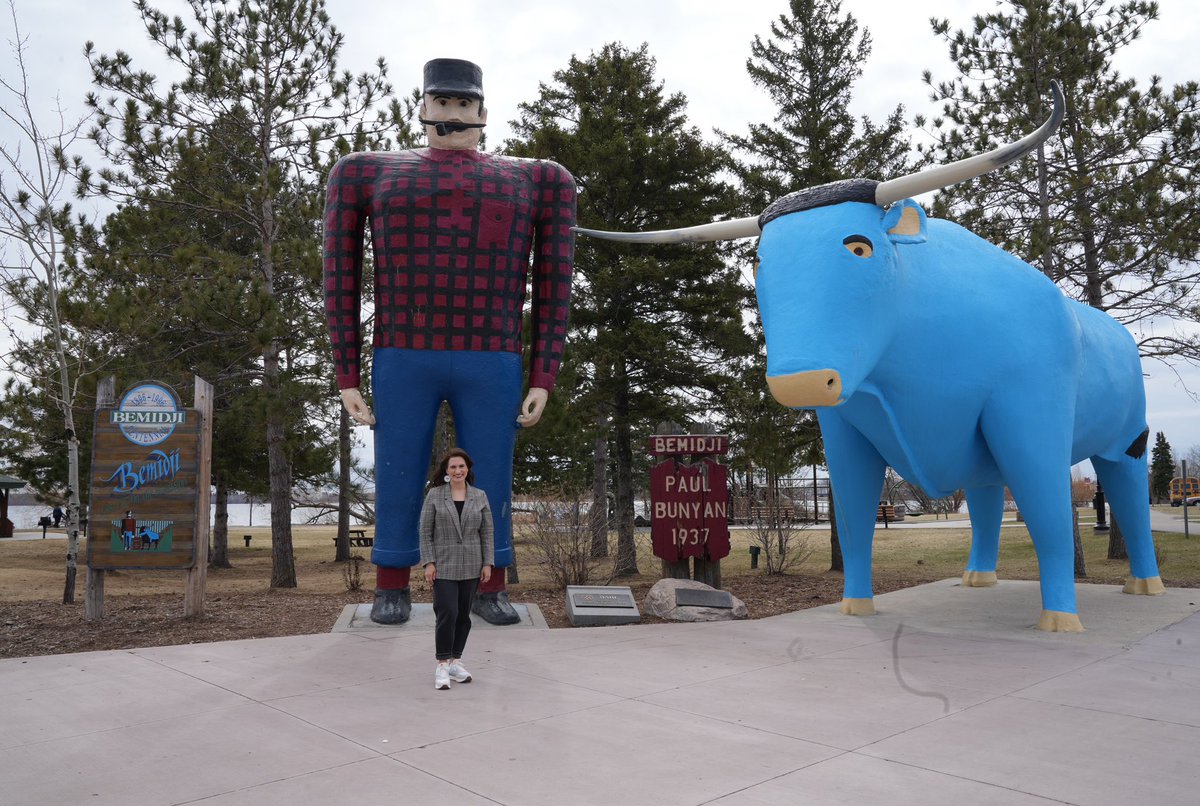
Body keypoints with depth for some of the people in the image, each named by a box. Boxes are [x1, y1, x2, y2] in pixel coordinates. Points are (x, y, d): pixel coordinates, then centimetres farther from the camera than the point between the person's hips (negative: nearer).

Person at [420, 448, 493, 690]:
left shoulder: (480, 496, 5)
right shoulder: (434, 495, -1)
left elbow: (487, 532, 5)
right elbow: (425, 531, -3)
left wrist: (487, 563, 0)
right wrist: (428, 563, -9)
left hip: (471, 567, 3)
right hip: (444, 566, -3)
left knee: (463, 615, 8)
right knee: (447, 613, -10)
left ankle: (456, 661, 20)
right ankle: (442, 664, 1)